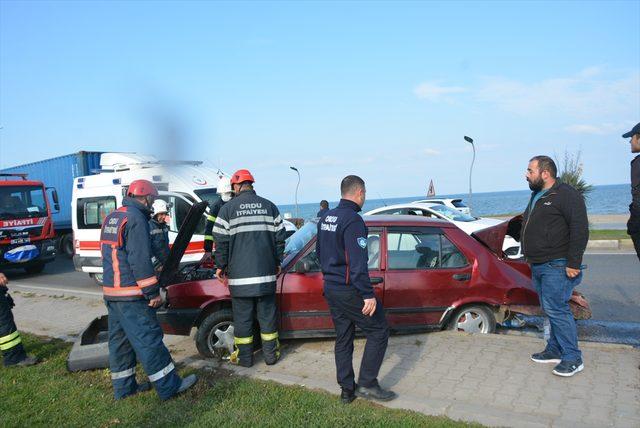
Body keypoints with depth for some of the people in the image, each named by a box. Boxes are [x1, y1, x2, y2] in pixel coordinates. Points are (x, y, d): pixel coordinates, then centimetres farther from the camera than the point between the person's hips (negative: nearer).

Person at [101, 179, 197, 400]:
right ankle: (168, 386, 5)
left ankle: (124, 387, 25)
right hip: (131, 294, -10)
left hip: (111, 291, 10)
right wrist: (152, 292, -16)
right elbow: (140, 260, -20)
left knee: (119, 340, 15)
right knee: (149, 339, -3)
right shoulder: (135, 218, -15)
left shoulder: (111, 218, 16)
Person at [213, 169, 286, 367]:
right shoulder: (270, 206, 5)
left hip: (240, 273, -2)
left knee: (242, 316, 9)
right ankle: (271, 354, 21)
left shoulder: (228, 208, -4)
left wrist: (221, 266, 9)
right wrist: (277, 262, 18)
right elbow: (280, 237, 7)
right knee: (267, 314, 12)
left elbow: (221, 242, -4)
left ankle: (244, 357, 18)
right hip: (266, 272, 3)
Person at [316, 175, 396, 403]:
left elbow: (319, 251, 19)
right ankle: (367, 384, 7)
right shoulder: (353, 220, -18)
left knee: (343, 339, 15)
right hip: (349, 290, -9)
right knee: (378, 332, 5)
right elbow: (357, 263, -24)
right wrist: (368, 295, -21)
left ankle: (347, 389, 22)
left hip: (330, 288, 9)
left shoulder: (326, 218, 10)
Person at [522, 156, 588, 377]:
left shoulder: (567, 195, -11)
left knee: (556, 309, -9)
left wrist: (573, 264, -20)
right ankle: (555, 350, 23)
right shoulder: (537, 196, 18)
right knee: (551, 309, 14)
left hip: (557, 267, -9)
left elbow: (580, 230, -17)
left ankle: (573, 358, 0)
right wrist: (530, 257, 22)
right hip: (538, 266, 9)